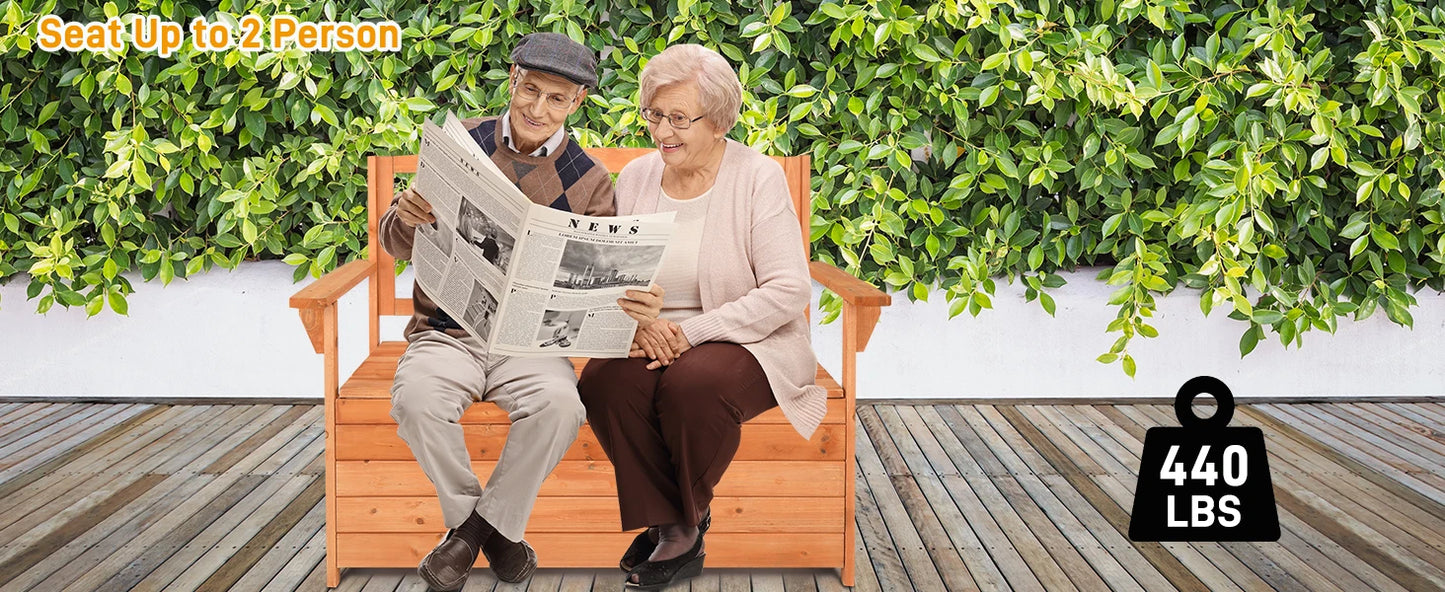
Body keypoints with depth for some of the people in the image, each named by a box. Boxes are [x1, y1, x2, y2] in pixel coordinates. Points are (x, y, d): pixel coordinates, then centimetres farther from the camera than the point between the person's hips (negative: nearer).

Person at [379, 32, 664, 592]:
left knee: (559, 402, -32)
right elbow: (395, 244, 6)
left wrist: (635, 306, -21)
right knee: (416, 397, -31)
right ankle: (467, 514, -3)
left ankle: (486, 523, -7)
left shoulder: (588, 182, 5)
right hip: (448, 330, 0)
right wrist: (406, 216, -19)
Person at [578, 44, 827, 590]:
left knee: (693, 381, -36)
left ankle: (687, 520, -6)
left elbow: (788, 290, -13)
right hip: (653, 341, 4)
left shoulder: (758, 177, -5)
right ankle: (670, 529, -10)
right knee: (604, 384, -28)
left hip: (748, 341, -3)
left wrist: (693, 331, -20)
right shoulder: (635, 177, 9)